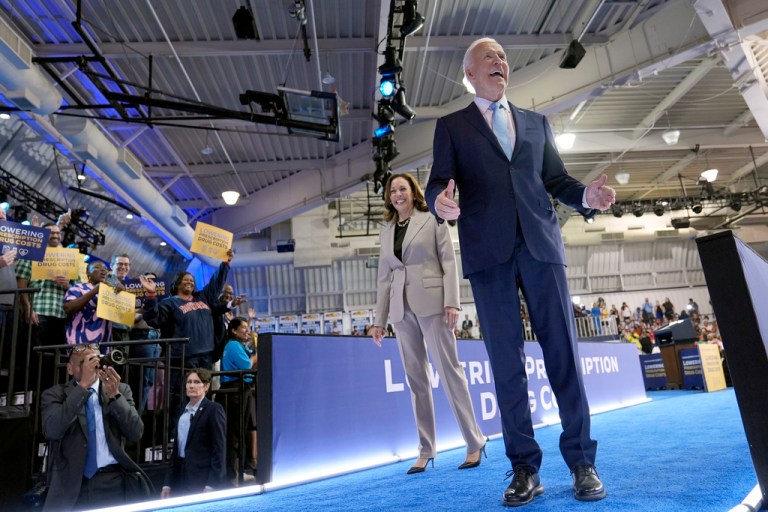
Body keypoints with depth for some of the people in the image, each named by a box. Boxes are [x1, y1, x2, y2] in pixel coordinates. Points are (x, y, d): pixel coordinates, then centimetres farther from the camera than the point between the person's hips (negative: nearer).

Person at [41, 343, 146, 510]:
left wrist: (115, 395, -17)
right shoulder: (55, 394, 2)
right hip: (69, 486, -1)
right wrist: (83, 386, -22)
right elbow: (52, 431, -17)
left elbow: (136, 434, -7)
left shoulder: (121, 390, 3)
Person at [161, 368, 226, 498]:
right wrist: (167, 483, 12)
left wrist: (211, 485, -17)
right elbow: (177, 447, 15)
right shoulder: (184, 411, 14)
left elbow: (219, 448, -13)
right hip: (181, 477, 6)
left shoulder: (214, 409, -8)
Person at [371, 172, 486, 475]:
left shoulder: (432, 221, 5)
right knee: (416, 378, 6)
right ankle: (426, 450, 14)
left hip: (431, 303, -4)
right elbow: (384, 277, 14)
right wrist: (379, 320, 10)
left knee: (449, 370, -4)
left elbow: (449, 262, -2)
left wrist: (452, 302, -13)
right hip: (401, 309, 4)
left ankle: (474, 442, 7)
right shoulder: (386, 232, 16)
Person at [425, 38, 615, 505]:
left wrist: (587, 196, -6)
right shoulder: (451, 125, 14)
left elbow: (556, 179, 16)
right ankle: (525, 469, 9)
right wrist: (441, 200, -22)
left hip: (540, 245, 2)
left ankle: (582, 462, 12)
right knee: (506, 359, 0)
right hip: (489, 251, -2)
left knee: (563, 350, 0)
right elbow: (439, 182, 2)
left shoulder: (537, 122, 22)